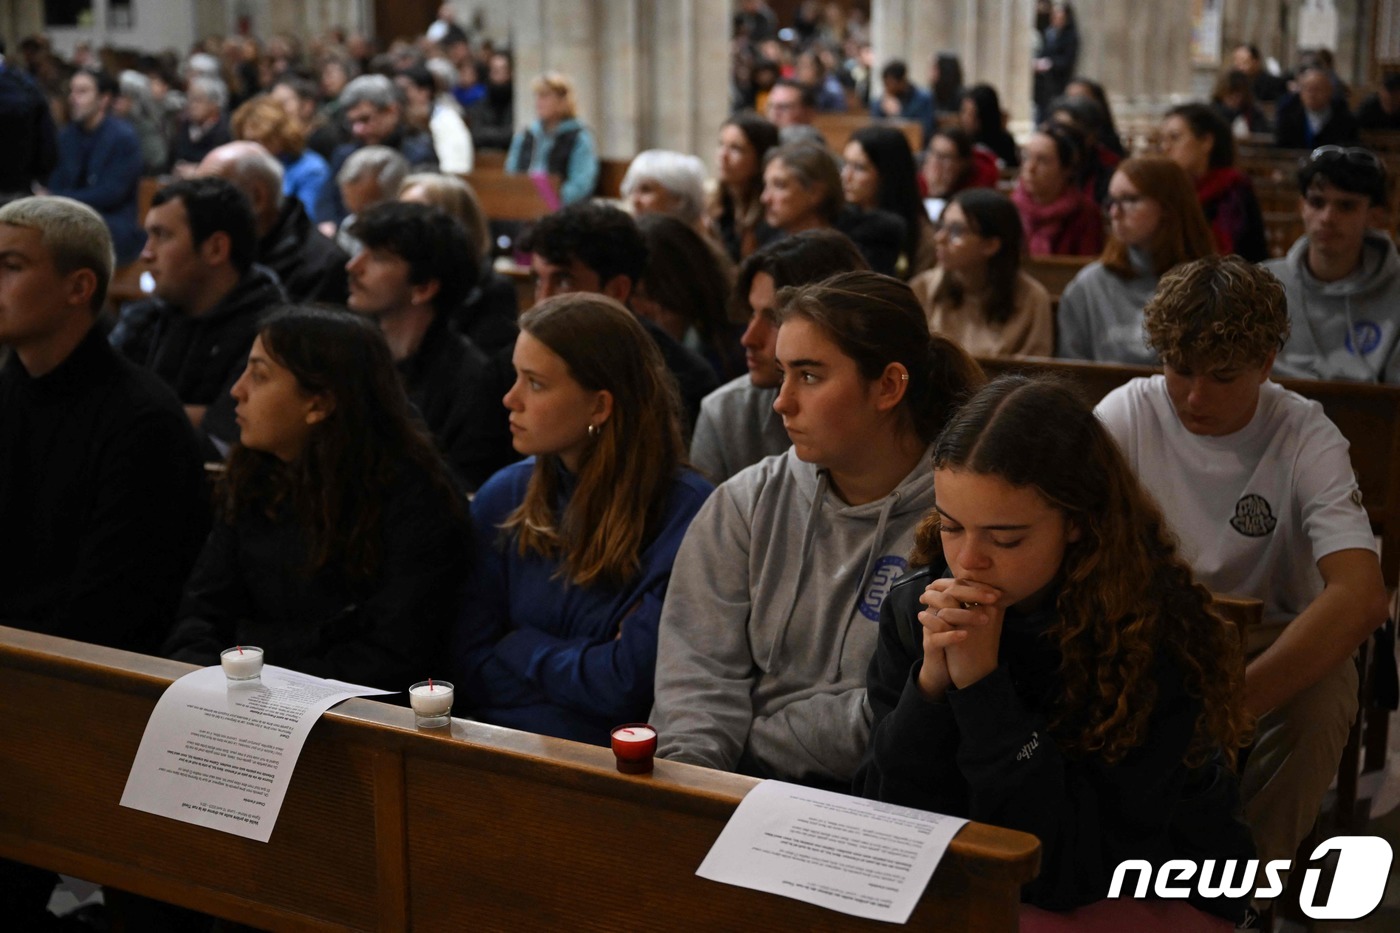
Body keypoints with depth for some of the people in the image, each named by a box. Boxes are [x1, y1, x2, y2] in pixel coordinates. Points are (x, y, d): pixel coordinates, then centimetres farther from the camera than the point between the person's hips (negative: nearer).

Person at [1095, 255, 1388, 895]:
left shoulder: (1305, 437, -15)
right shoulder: (1127, 413, -9)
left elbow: (1362, 597, -29)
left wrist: (1235, 702, -42)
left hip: (1272, 636, -1)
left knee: (1320, 704, -34)